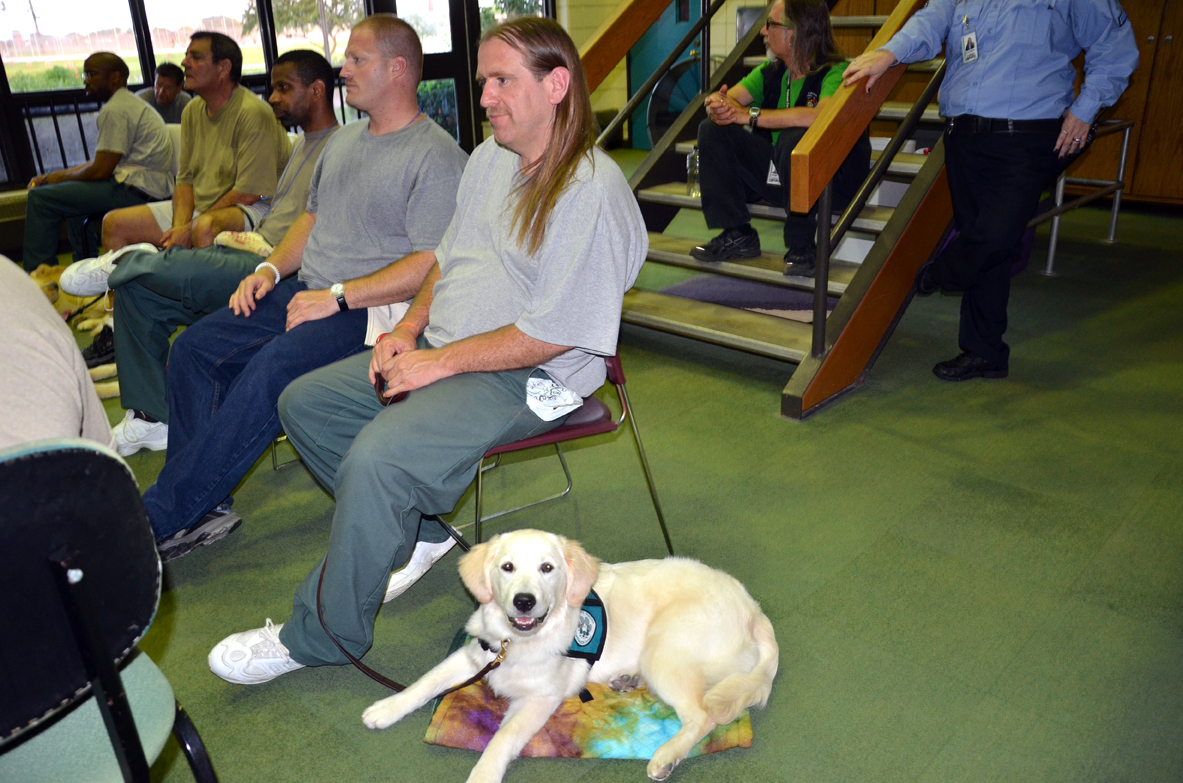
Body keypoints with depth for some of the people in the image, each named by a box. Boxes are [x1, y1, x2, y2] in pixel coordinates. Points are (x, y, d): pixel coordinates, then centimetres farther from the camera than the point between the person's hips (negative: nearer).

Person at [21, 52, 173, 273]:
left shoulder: (115, 110, -12)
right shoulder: (128, 103, 21)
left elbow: (101, 170, -15)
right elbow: (104, 161, 22)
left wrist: (60, 177, 3)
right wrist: (52, 177, 15)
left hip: (136, 190, -11)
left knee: (40, 198, -9)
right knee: (74, 196, 34)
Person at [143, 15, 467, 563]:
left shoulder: (436, 157, -10)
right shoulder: (345, 138, 19)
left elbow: (432, 265, -19)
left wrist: (338, 296, -20)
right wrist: (271, 268, 9)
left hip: (372, 310, -9)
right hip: (305, 293, 9)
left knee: (269, 370, -30)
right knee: (193, 348, -5)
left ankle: (157, 518, -18)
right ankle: (202, 509, -2)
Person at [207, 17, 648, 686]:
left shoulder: (593, 191, -18)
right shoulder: (489, 158, 12)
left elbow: (554, 333, -22)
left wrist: (440, 361, -18)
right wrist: (409, 329, 5)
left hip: (525, 378, -10)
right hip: (440, 352, 10)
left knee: (376, 456, -29)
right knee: (303, 402, 6)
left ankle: (320, 637, -6)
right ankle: (416, 532, 12)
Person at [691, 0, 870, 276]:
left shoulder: (837, 72, -16)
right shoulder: (771, 70, 6)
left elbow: (822, 116, -35)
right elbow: (727, 99, -1)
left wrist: (750, 115, -29)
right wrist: (718, 106, -28)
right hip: (775, 172, 7)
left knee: (795, 139, -37)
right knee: (713, 130, -7)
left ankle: (802, 248, -21)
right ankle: (736, 235, -6)